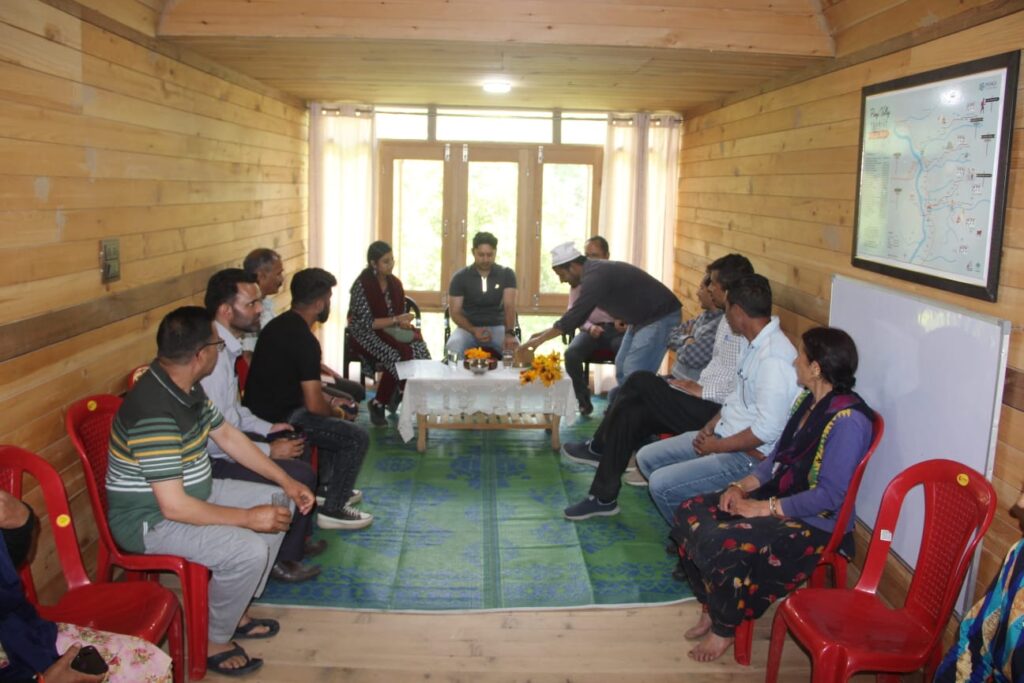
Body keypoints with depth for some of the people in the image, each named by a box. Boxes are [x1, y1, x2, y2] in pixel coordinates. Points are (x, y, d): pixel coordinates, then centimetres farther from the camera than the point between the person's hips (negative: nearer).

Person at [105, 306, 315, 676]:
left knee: (278, 504, 10)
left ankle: (235, 610, 20)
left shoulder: (186, 386, -3)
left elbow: (228, 436, 9)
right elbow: (174, 507, -33)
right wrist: (248, 517, -23)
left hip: (191, 491, 10)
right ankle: (212, 641, 1)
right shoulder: (154, 413, -33)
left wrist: (287, 483, 4)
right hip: (149, 519, -10)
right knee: (248, 551, -26)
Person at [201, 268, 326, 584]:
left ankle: (299, 537, 29)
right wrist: (269, 450, -18)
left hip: (226, 440, 10)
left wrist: (266, 428, 10)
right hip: (211, 460, -10)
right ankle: (282, 559, 6)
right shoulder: (212, 354, -29)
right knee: (300, 475, -15)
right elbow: (213, 439, -28)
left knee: (300, 450, 15)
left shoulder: (225, 345, 4)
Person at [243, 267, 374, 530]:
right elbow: (314, 405, -23)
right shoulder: (305, 339, -22)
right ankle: (333, 509, 3)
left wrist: (328, 404, 15)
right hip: (278, 419, -10)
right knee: (357, 438, -5)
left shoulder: (280, 324, 8)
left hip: (261, 409, 10)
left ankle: (325, 487, 36)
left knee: (330, 417, 29)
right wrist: (333, 411, -1)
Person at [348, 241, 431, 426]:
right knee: (398, 356, -32)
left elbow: (401, 313, 13)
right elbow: (367, 323, -18)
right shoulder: (361, 285, -14)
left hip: (392, 330, 6)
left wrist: (405, 323, -10)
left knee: (420, 351, -22)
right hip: (366, 333, -6)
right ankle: (378, 404, -12)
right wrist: (396, 320, -23)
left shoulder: (395, 283, 6)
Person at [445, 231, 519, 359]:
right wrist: (474, 330, -22)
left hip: (497, 327, 1)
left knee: (515, 348, -30)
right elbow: (455, 312, -4)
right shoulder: (460, 277, -2)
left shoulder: (507, 274, -1)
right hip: (469, 327, 0)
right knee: (453, 348, -33)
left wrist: (509, 333, -31)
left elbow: (509, 306, -12)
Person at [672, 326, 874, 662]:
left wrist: (766, 508, -22)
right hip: (777, 495, 9)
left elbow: (829, 496, -25)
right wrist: (741, 486, -2)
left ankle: (724, 629, 1)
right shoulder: (808, 401, 7)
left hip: (814, 524, -9)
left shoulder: (848, 420, -23)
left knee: (723, 545, -28)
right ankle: (712, 608, 13)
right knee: (690, 513, -3)